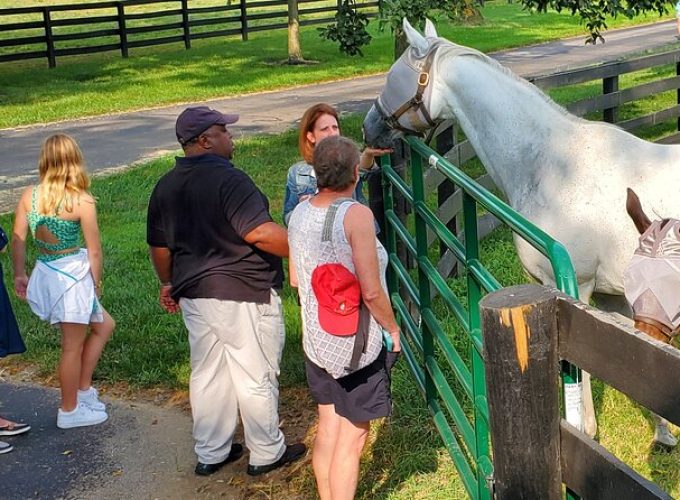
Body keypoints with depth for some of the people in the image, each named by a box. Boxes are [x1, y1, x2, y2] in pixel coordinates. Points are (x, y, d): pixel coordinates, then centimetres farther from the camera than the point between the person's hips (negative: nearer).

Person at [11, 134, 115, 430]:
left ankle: (83, 390, 30)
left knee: (104, 325, 24)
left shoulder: (29, 195, -3)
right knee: (73, 346, 10)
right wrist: (96, 284, 3)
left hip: (44, 273, 7)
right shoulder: (82, 202, -16)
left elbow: (17, 240, 2)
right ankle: (69, 411, 24)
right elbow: (94, 252, -11)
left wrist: (19, 275, 13)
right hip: (73, 275, -7)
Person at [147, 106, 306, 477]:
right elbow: (260, 233, -28)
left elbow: (159, 246, 14)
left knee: (207, 376, 17)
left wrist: (169, 284, 28)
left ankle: (210, 453, 29)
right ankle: (266, 453, 21)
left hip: (195, 296, 8)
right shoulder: (228, 179, -19)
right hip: (244, 296, -7)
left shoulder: (165, 187, 6)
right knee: (256, 378, 7)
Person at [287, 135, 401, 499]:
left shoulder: (300, 213, -1)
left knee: (327, 428, 20)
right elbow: (372, 292, -21)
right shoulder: (356, 214, -21)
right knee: (351, 438, 5)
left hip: (315, 340, 7)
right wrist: (393, 328, -6)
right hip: (358, 344, -7)